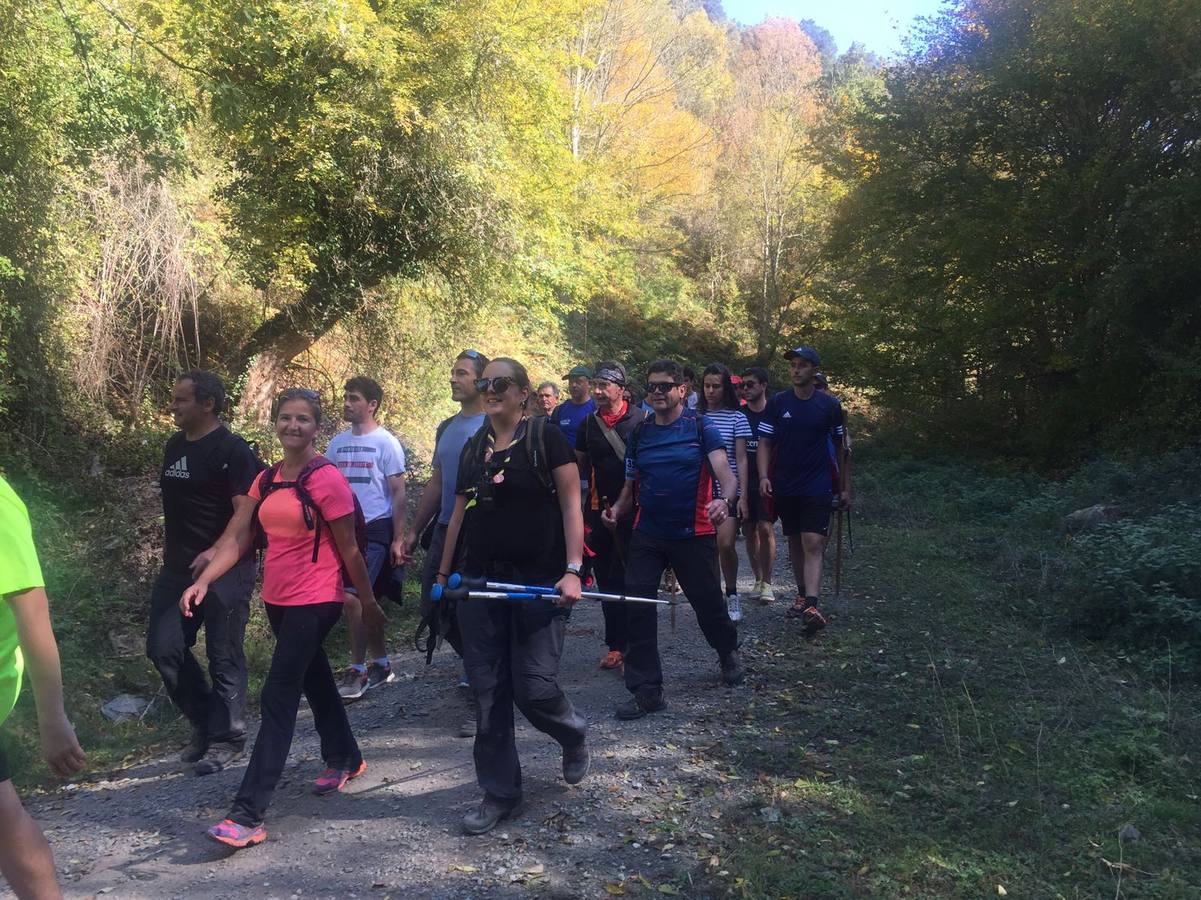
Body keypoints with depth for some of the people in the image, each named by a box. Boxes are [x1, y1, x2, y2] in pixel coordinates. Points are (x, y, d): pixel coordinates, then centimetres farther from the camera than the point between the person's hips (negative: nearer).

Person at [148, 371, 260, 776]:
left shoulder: (232, 450, -12)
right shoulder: (174, 447, 13)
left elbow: (246, 511, -20)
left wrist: (217, 552, -30)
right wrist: (170, 554, 20)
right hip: (178, 567, 8)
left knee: (224, 655, 1)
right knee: (163, 647, 6)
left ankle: (226, 738, 14)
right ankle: (205, 720, 24)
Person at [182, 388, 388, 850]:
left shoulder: (327, 480, -13)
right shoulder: (266, 480, 7)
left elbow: (348, 549, -9)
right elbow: (237, 539, 4)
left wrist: (369, 604, -1)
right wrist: (202, 582, -9)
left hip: (314, 602, -7)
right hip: (277, 600, 7)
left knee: (277, 701, -9)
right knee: (315, 682, 22)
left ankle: (248, 815, -5)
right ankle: (345, 758, 44)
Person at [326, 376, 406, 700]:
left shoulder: (386, 443, -6)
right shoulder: (338, 442, 10)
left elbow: (398, 494, -7)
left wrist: (398, 539, -11)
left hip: (375, 530, -6)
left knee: (351, 597, -15)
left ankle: (357, 670, -3)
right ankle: (381, 664, 25)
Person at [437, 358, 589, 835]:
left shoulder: (546, 438, -6)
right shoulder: (473, 448, 12)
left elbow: (571, 506, -9)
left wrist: (572, 570, -17)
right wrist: (444, 572, 18)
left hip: (539, 584, -5)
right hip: (482, 582, 5)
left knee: (534, 689, -6)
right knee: (488, 692, 6)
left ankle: (574, 735, 29)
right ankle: (500, 793, 20)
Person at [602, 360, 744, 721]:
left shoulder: (701, 428, -4)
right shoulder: (639, 434, 9)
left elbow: (726, 474, -15)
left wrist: (725, 501, -37)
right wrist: (617, 510, -5)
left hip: (693, 534, -3)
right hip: (647, 535, 4)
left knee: (708, 603, 9)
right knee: (637, 607, -5)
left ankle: (728, 653, 42)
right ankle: (646, 690, 5)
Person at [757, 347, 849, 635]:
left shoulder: (830, 405, -1)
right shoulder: (778, 403, 1)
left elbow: (840, 446, 6)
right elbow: (765, 442, 1)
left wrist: (846, 487, 6)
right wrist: (764, 476, -13)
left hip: (817, 488, -2)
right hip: (785, 487, 2)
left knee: (813, 544, -12)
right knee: (794, 542, 13)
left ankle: (811, 608, -20)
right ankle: (802, 594, 29)